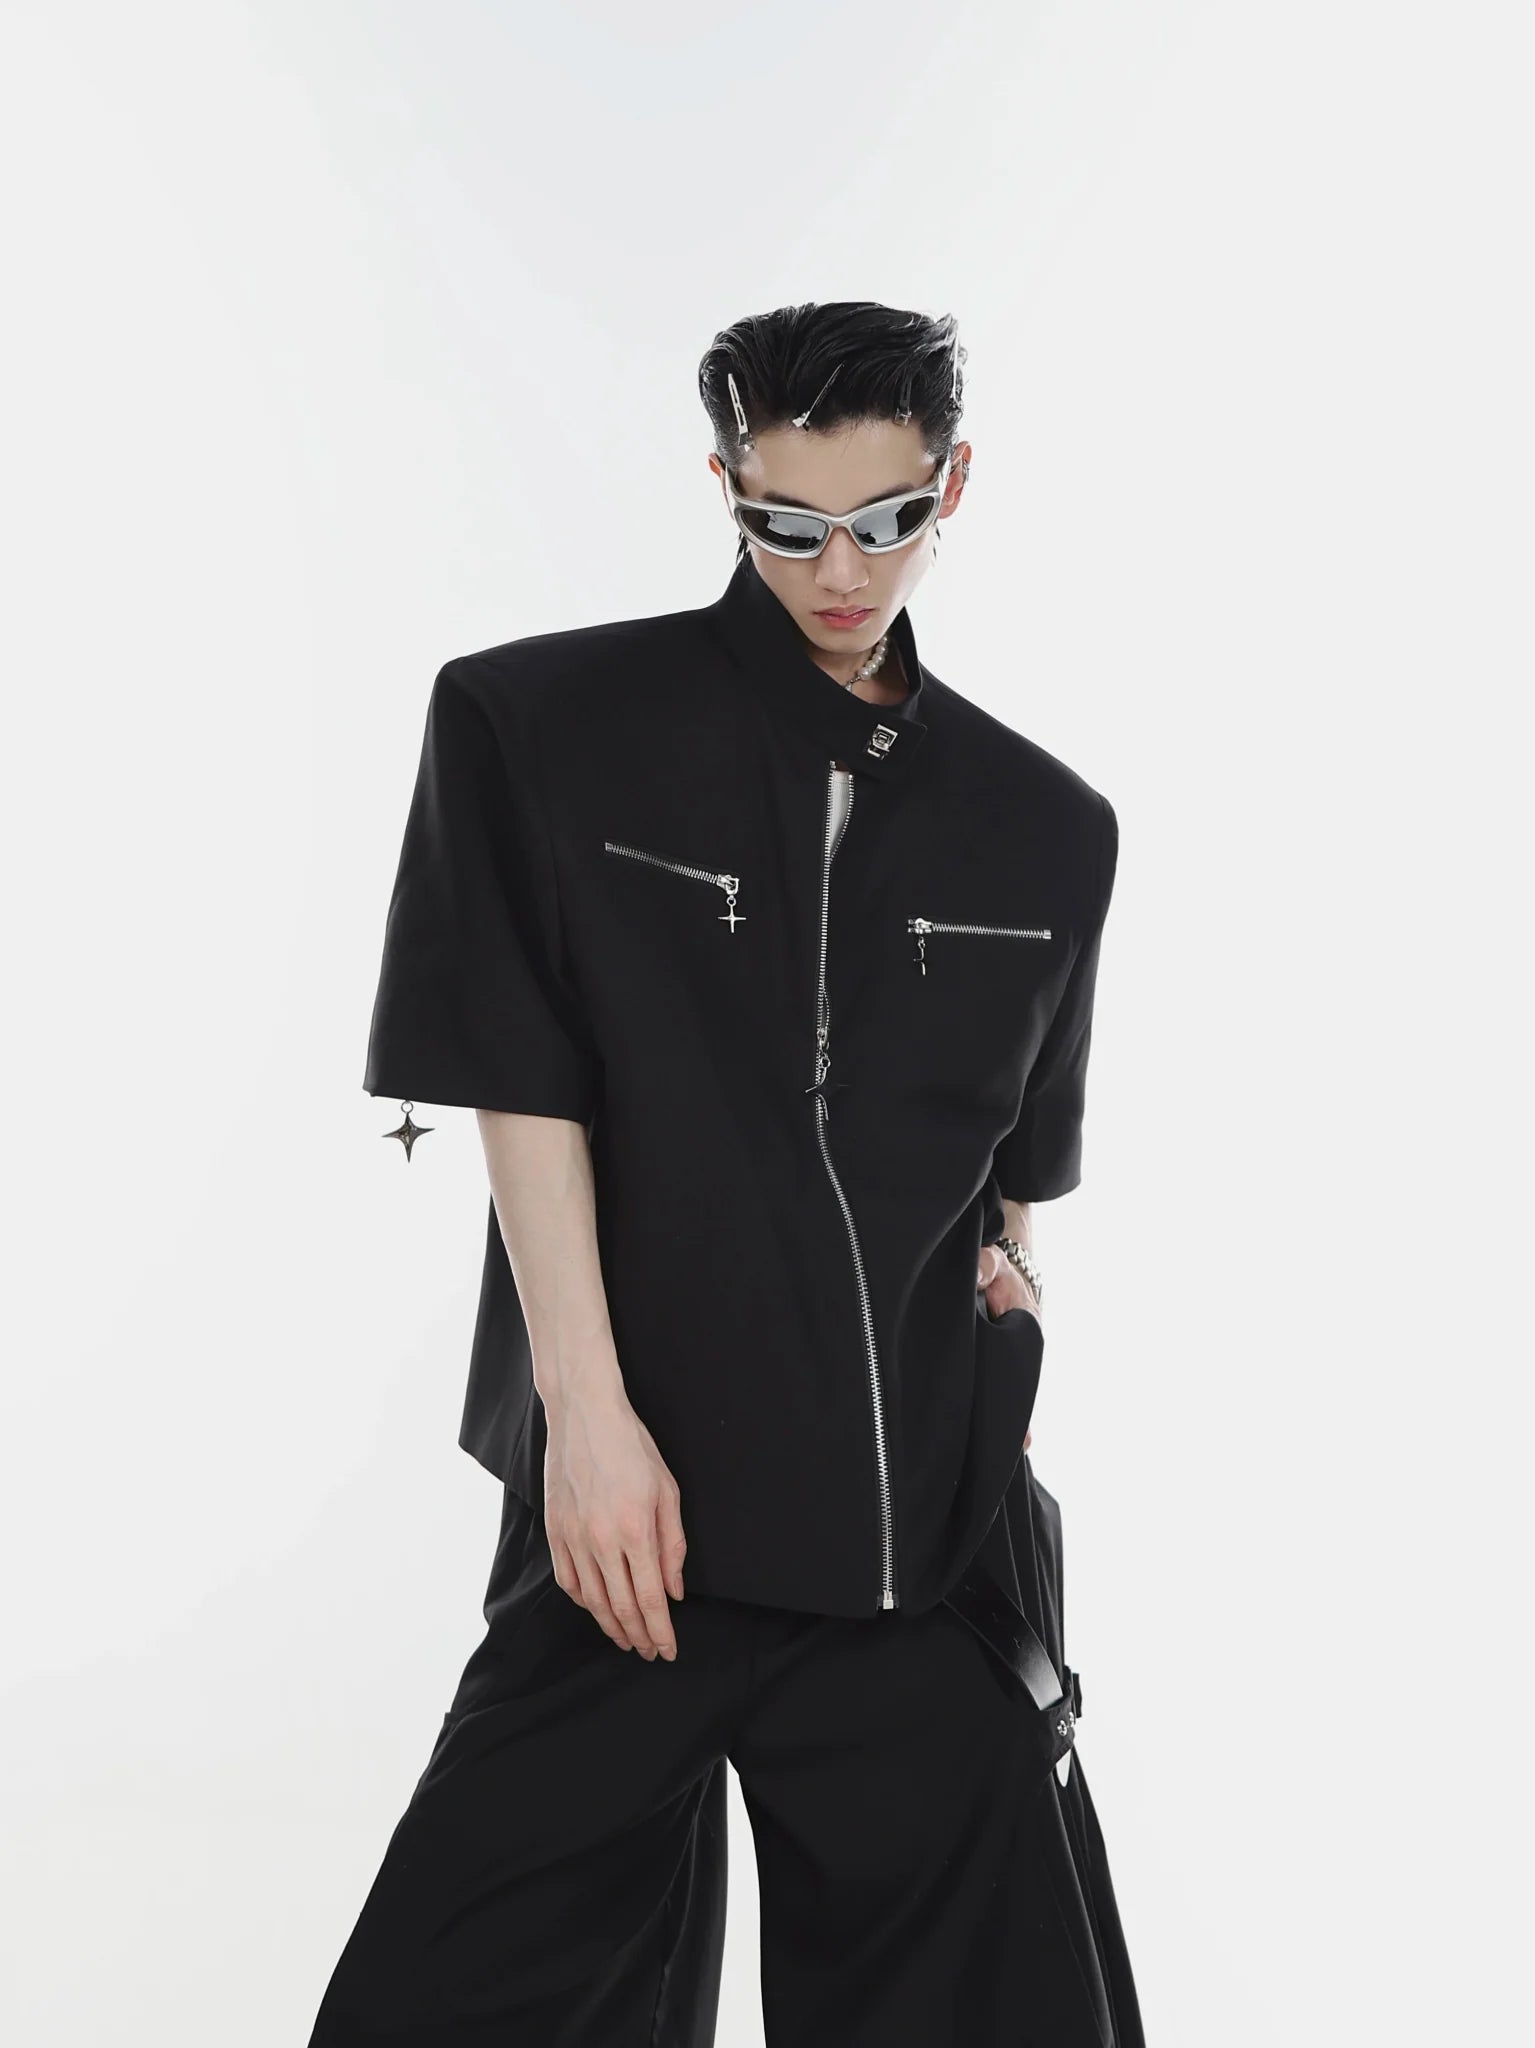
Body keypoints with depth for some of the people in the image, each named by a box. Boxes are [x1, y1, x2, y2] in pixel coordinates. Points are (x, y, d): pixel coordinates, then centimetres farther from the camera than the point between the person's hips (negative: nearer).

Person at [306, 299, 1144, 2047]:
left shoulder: (1047, 826, 9)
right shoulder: (540, 724, -1)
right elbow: (521, 1085, -5)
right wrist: (588, 1409, -11)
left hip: (933, 1527, 3)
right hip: (645, 1503, -2)